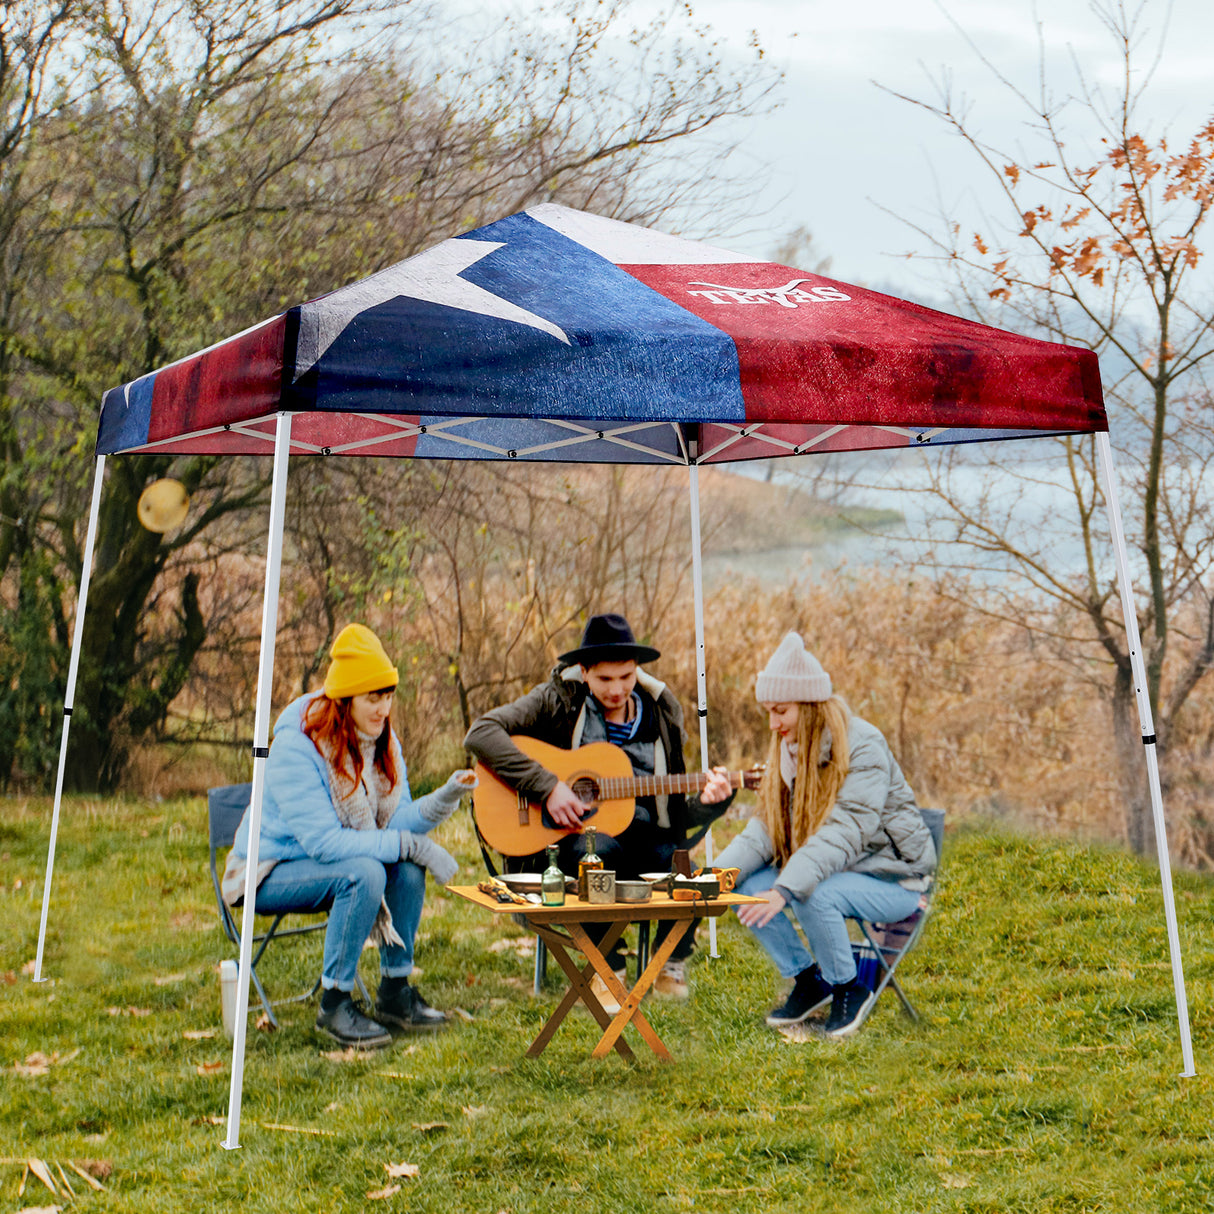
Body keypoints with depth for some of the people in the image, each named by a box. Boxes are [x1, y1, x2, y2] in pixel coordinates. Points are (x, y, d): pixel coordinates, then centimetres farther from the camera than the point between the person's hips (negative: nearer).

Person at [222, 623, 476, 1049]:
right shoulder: (296, 746, -25)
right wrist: (409, 845, -33)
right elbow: (323, 841, -31)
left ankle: (395, 993, -5)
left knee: (408, 867, -19)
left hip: (327, 861, 7)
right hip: (271, 872, -7)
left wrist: (446, 798, -26)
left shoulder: (382, 740, -1)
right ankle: (334, 1005, -19)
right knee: (363, 873, -32)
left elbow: (396, 819, -7)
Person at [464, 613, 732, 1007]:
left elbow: (675, 809, 14)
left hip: (644, 833, 3)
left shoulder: (661, 712, 10)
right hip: (573, 829, -3)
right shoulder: (559, 700, -1)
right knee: (598, 852, -39)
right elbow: (481, 732, -15)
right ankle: (608, 971, -16)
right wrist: (547, 787, -20)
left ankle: (670, 967, 4)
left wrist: (707, 802, -10)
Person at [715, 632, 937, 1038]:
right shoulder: (789, 747, 3)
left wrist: (785, 890, -44)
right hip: (825, 869, 8)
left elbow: (845, 832, -33)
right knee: (744, 887, -14)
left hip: (893, 880, -7)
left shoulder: (862, 746, -21)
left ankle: (849, 990, -8)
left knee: (814, 895, -35)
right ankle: (807, 980, 4)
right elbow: (766, 824, -1)